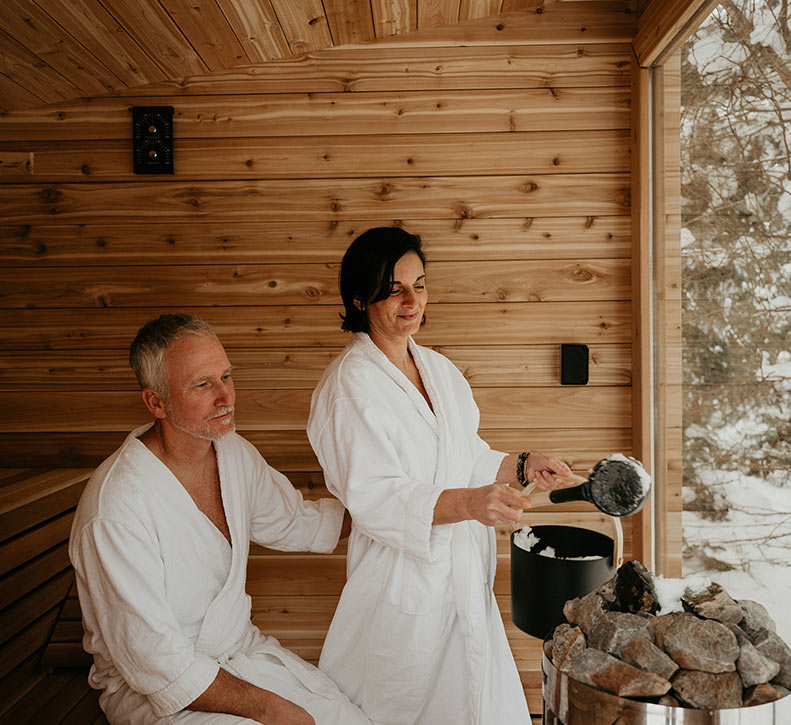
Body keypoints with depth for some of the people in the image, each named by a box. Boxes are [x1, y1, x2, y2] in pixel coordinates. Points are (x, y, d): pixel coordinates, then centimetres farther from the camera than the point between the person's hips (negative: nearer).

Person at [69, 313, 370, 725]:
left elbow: (296, 524, 13)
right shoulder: (116, 509, -27)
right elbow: (156, 664, -24)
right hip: (150, 690, -6)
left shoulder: (234, 452, -3)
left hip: (243, 648, 7)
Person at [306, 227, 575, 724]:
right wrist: (470, 502, -33)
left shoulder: (438, 368, 9)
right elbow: (374, 497, -22)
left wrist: (520, 466, 0)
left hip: (462, 570, 7)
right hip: (402, 577, -7)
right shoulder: (350, 384, -15)